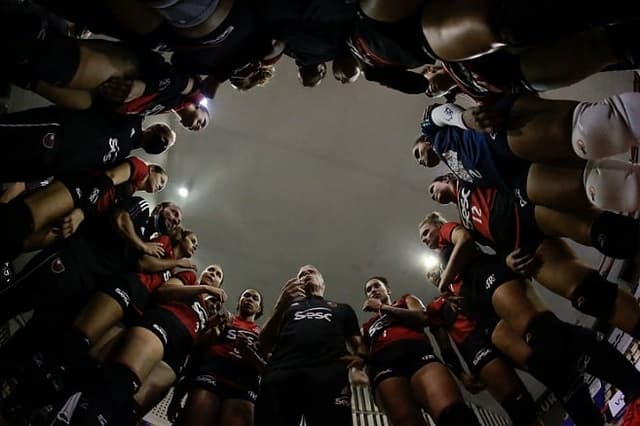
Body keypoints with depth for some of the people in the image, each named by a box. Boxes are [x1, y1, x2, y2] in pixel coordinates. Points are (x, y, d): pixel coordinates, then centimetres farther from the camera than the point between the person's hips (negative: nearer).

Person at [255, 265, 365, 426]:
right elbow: (265, 346, 20)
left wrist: (360, 356, -2)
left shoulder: (342, 308, 34)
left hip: (329, 373, 0)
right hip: (282, 371, 1)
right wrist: (280, 306, 5)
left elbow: (358, 343, 24)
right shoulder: (288, 306, 32)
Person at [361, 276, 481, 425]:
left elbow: (422, 317, 12)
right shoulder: (366, 326, 40)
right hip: (383, 363, 1)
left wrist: (382, 307, 13)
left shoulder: (406, 299, 34)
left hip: (416, 352, -1)